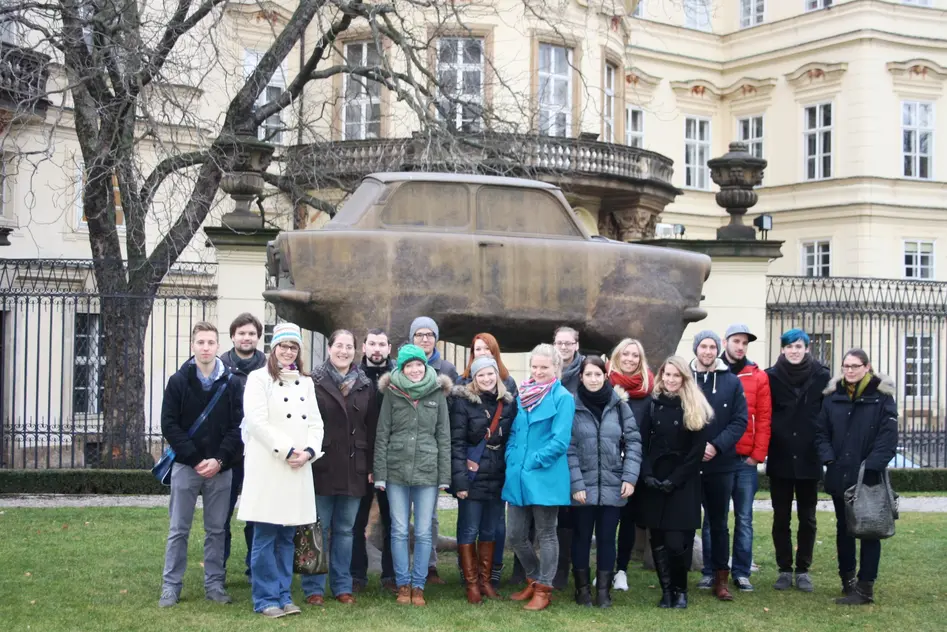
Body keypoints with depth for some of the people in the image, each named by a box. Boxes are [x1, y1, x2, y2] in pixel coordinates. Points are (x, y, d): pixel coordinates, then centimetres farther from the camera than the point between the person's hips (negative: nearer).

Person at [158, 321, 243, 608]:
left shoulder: (230, 383, 3)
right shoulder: (178, 382, 0)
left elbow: (237, 426, 0)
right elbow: (169, 425, -5)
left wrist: (220, 460, -12)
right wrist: (196, 459, -12)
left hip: (221, 468, 1)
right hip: (186, 466, -1)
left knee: (216, 530, 8)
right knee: (178, 530, 4)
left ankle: (215, 584, 16)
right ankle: (171, 585, 11)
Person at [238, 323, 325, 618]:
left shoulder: (305, 382, 17)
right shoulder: (259, 378, -1)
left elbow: (315, 422, 12)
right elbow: (257, 422, -11)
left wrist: (310, 451, -7)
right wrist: (287, 450, -16)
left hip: (299, 467, 5)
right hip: (268, 466, -5)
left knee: (287, 537, 9)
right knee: (265, 537, -3)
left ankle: (283, 595, 15)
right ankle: (266, 598, 4)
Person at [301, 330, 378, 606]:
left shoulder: (365, 386, 9)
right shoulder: (314, 382, -1)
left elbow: (372, 428, 8)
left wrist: (371, 467, 4)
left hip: (353, 469, 3)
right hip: (321, 467, -3)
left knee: (345, 530, 10)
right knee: (318, 529, 3)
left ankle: (343, 586, 18)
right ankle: (314, 588, 11)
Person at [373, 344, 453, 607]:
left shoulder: (437, 394, 3)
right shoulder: (392, 393, 2)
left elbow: (444, 436, 5)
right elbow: (382, 435, 2)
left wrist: (444, 476, 0)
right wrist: (379, 473, -4)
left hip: (428, 472, 0)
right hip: (396, 471, 0)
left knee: (424, 533, 4)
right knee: (399, 531, 5)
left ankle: (418, 585, 13)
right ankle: (403, 584, 15)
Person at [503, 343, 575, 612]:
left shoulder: (563, 398, -7)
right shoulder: (523, 395, 12)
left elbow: (560, 440, -14)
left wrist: (533, 462, -16)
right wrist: (511, 459, 2)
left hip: (545, 477, -6)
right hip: (518, 475, 6)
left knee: (546, 535, 5)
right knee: (516, 535, 10)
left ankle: (543, 589, 15)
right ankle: (534, 579, 30)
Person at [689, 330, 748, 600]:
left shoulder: (731, 382, 3)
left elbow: (740, 420, 0)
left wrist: (717, 446, -12)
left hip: (720, 464, 1)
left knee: (719, 522, 9)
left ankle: (720, 578, 15)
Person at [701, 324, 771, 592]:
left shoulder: (758, 377, 6)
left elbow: (764, 419, 3)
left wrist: (757, 454, -4)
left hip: (746, 460, 1)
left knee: (744, 518, 5)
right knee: (713, 517, 5)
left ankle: (741, 573, 11)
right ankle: (711, 572, 11)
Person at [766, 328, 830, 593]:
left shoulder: (821, 377, -3)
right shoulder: (771, 377, -2)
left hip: (809, 460, 0)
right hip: (780, 459, 0)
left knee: (807, 518, 8)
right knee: (781, 517, 7)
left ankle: (803, 570, 17)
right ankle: (784, 570, 15)